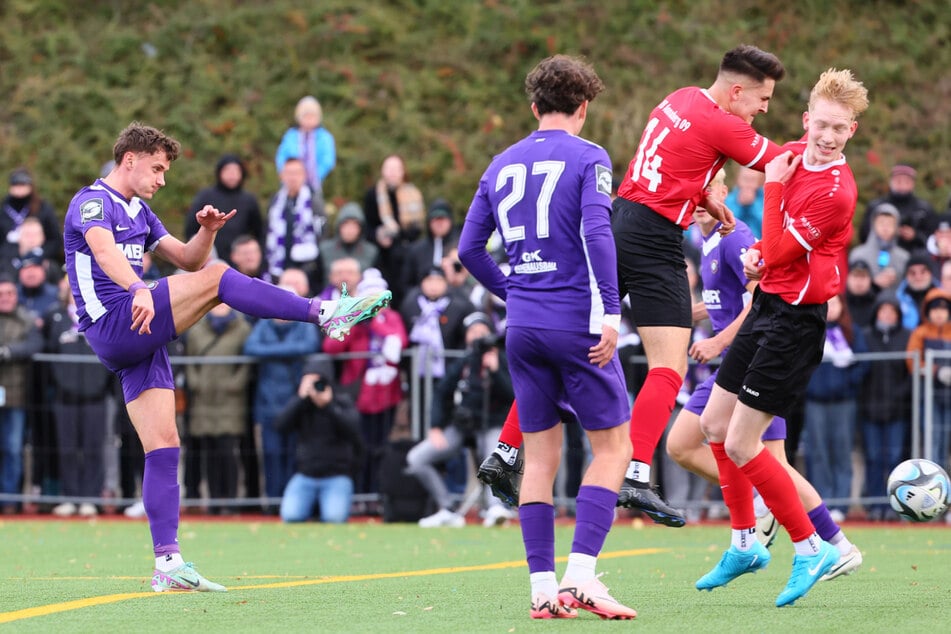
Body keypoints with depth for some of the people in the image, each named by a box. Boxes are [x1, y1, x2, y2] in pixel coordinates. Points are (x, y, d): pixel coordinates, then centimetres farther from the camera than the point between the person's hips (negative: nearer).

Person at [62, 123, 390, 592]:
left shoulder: (139, 213, 24)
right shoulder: (92, 202, -6)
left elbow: (188, 259, 26)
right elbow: (104, 250, -27)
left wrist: (207, 231, 3)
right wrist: (138, 289, -46)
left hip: (139, 338, 9)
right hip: (113, 326, -9)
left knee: (163, 446, 1)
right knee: (216, 277, -18)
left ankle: (168, 563, -3)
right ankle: (325, 314, -17)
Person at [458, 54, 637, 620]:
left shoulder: (502, 165, 12)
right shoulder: (587, 158, -5)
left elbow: (470, 247, 13)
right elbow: (597, 233, -17)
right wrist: (610, 313, -18)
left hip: (523, 326, 5)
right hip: (576, 324, -5)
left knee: (541, 455, 10)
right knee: (613, 446, 1)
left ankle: (543, 586, 6)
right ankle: (582, 574, -13)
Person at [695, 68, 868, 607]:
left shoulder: (835, 191, -22)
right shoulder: (791, 156, 4)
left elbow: (778, 255, -20)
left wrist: (774, 186, -17)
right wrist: (759, 254, 3)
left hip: (796, 320, -9)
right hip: (766, 305, 9)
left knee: (741, 445, -9)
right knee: (715, 423, 14)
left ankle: (811, 547, 3)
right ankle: (744, 544, 28)